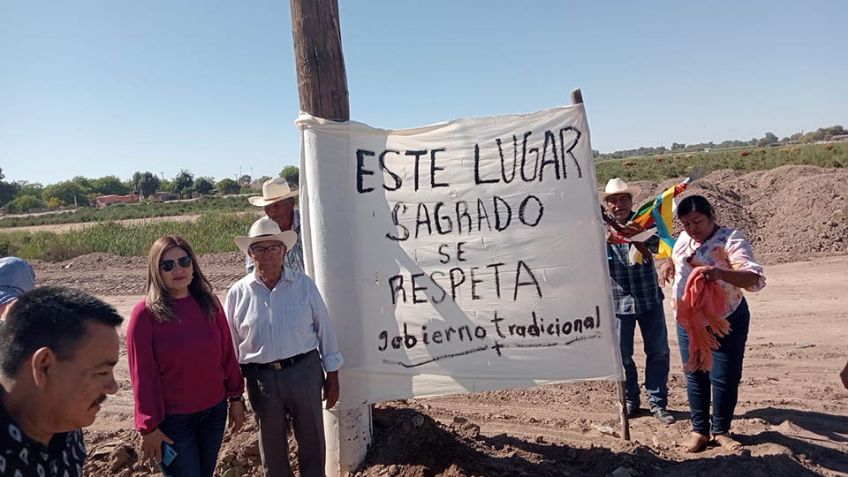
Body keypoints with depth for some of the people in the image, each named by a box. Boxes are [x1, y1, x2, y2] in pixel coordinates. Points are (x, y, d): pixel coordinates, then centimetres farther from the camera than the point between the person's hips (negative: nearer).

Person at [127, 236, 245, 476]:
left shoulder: (209, 303, -1)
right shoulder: (145, 313, -13)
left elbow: (227, 353, 4)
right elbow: (142, 373, -11)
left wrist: (236, 397, 5)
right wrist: (149, 425, -10)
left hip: (214, 411, 4)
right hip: (173, 419, -4)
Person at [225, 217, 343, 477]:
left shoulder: (304, 285, -4)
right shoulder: (238, 293, -3)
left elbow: (324, 329, 1)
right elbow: (230, 345, 4)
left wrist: (332, 374, 2)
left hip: (305, 371, 0)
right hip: (261, 377, 1)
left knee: (312, 440, 14)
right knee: (271, 444, 17)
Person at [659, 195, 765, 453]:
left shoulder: (731, 239, -19)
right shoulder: (685, 238, 2)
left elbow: (755, 279, -32)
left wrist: (721, 273, -51)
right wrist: (669, 262, 4)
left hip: (726, 321, -5)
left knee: (725, 378, 4)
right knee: (695, 376, 12)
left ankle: (721, 431, 24)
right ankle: (699, 430, 26)